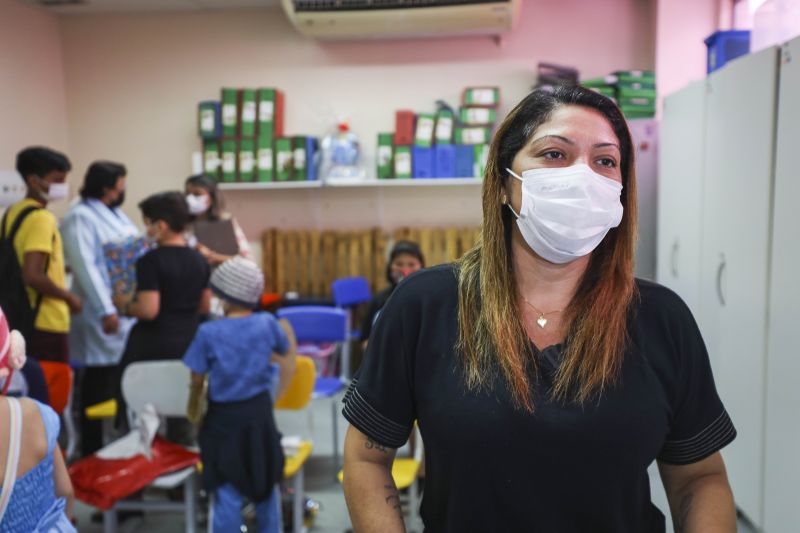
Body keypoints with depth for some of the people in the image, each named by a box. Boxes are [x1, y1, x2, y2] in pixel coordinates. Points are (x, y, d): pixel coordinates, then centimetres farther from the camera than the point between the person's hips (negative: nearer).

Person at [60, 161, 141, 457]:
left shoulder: (116, 213, 16)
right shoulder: (80, 217, -12)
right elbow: (85, 266, -19)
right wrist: (105, 310, -23)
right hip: (105, 311, -8)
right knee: (100, 385, 0)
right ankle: (92, 453, 11)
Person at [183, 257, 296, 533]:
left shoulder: (209, 332, -16)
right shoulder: (267, 324, -9)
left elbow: (197, 379, -9)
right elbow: (286, 352, 11)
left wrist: (193, 407, 10)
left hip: (223, 417, -3)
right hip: (259, 412, 3)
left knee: (227, 490, 7)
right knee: (266, 482, 19)